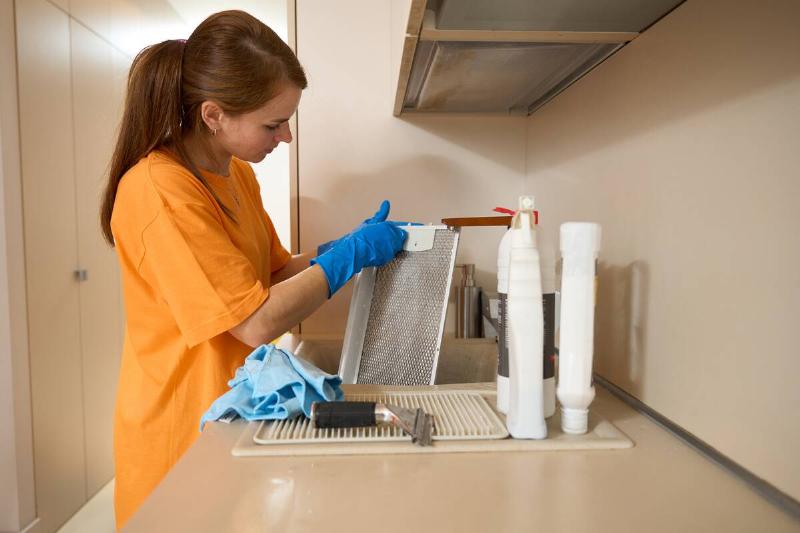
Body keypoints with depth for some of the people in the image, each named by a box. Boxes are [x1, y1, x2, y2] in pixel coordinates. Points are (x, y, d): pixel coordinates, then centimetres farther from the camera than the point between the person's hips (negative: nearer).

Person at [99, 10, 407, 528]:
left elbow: (274, 271, 8)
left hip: (234, 409, 8)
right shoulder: (160, 191, -24)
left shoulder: (237, 173, 2)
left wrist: (346, 247, -5)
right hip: (184, 427, -7)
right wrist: (351, 254, -18)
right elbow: (257, 322, -25)